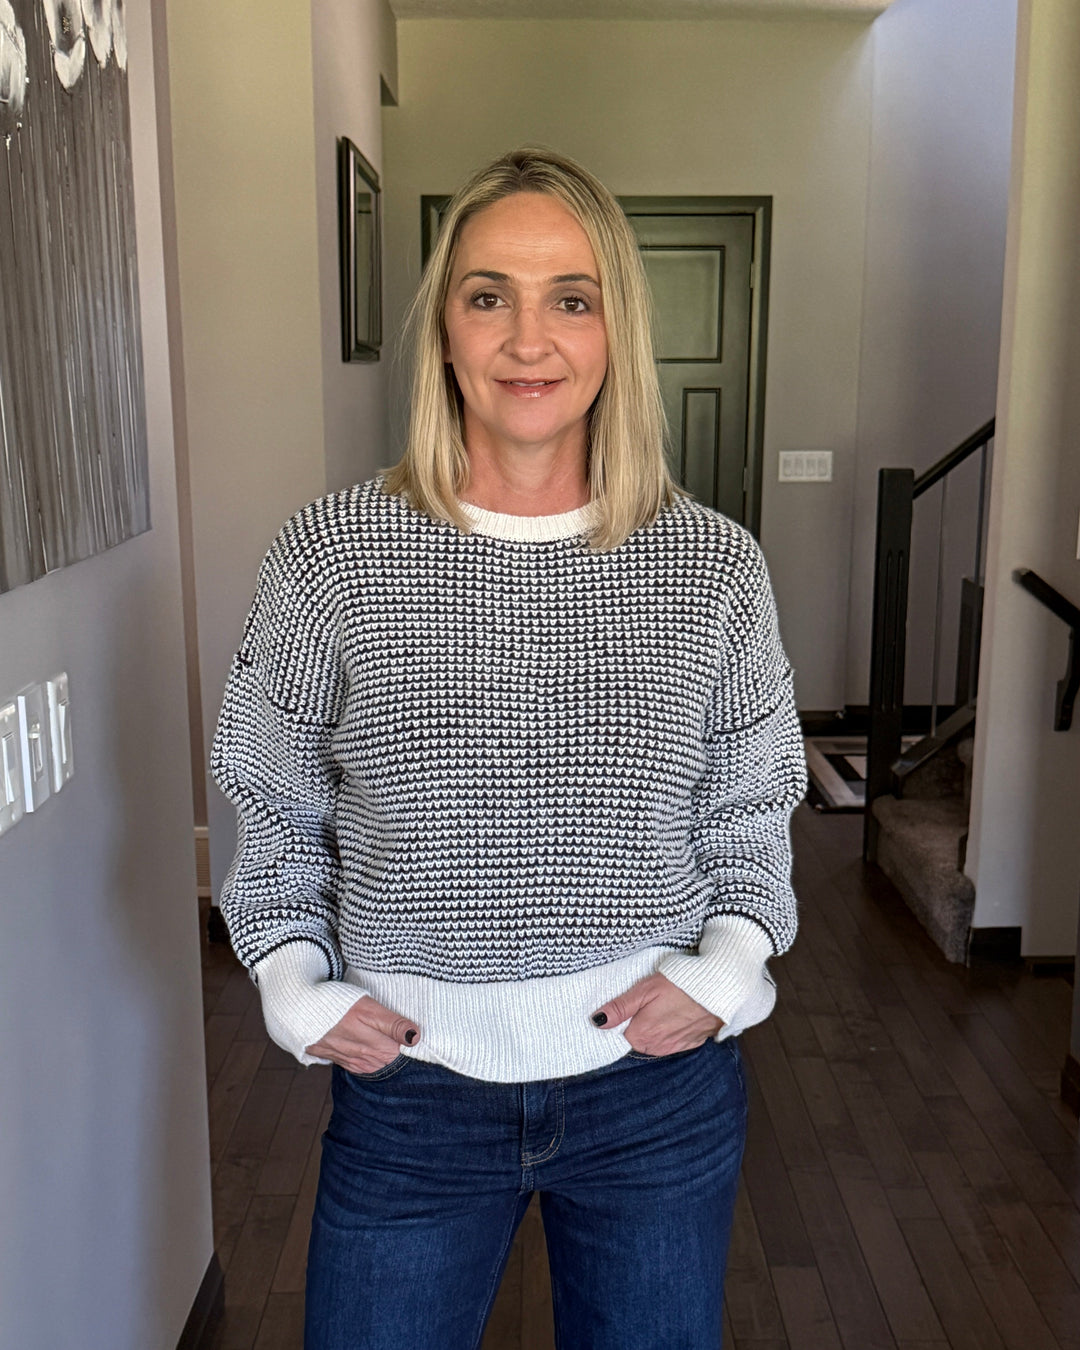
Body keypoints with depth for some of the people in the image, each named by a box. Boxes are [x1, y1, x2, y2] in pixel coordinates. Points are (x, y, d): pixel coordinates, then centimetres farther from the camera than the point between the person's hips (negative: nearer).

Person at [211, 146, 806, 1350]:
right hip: (409, 1090, 0)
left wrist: (727, 964, -9)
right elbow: (275, 811, 3)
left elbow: (752, 811, 5)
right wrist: (296, 981, -7)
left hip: (658, 1086, 1)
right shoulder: (331, 554, -8)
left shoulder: (712, 565, -6)